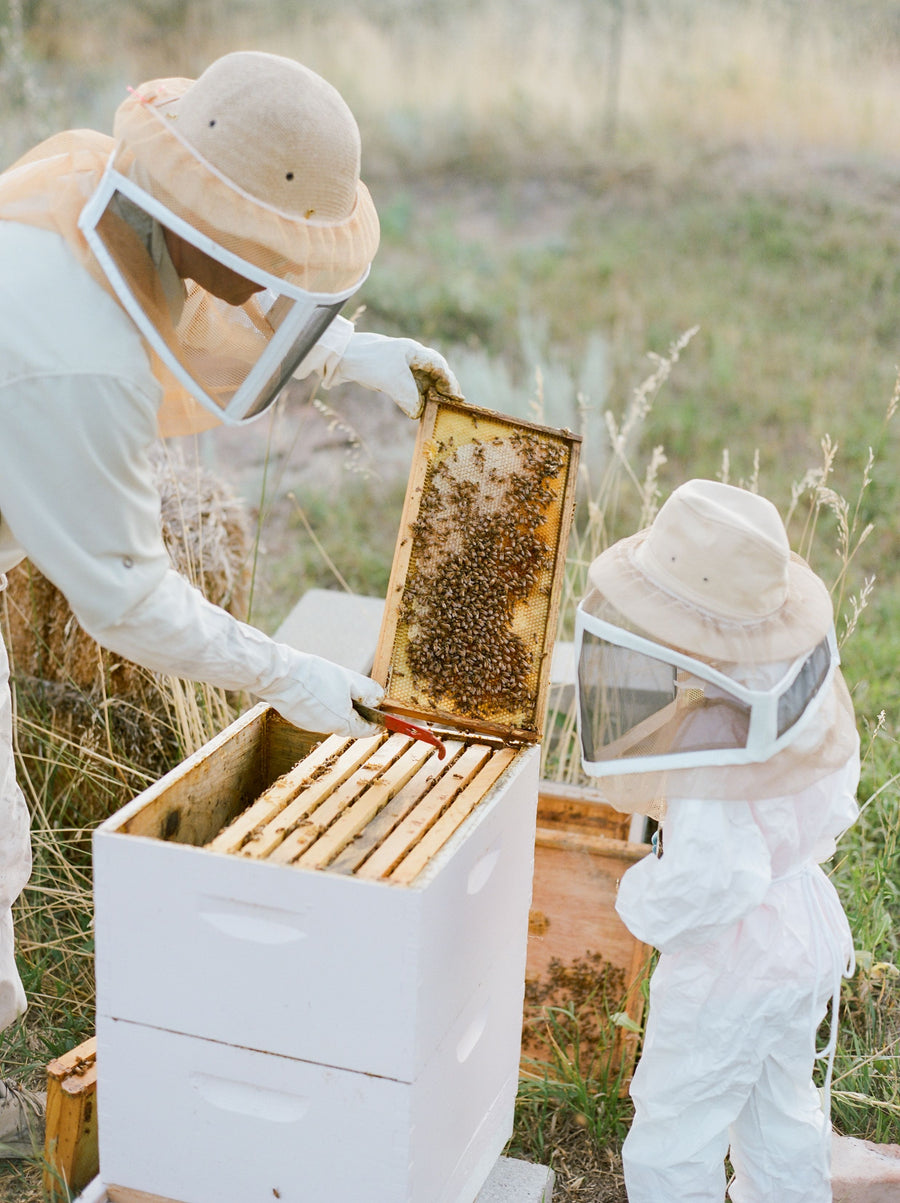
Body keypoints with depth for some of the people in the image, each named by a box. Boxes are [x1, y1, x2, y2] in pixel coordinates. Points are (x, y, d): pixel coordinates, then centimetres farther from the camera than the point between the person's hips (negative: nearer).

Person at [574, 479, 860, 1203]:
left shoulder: (711, 734, -32)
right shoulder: (803, 686, -9)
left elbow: (712, 877, -36)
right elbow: (832, 804, 6)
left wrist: (642, 900, -18)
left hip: (731, 966, -8)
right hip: (811, 936, 8)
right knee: (780, 1118, 28)